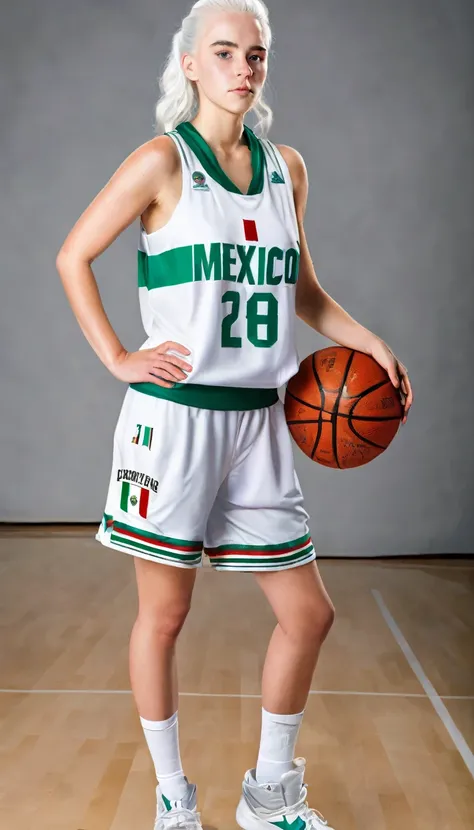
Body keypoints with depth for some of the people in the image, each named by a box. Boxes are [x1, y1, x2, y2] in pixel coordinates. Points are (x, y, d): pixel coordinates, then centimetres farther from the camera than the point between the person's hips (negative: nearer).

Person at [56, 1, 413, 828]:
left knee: (309, 613, 7)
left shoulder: (287, 167, 11)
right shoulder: (162, 160, -5)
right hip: (175, 418, -5)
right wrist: (118, 359, -8)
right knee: (163, 615, 6)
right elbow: (73, 257, -2)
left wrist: (368, 341, 6)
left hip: (258, 422, 5)